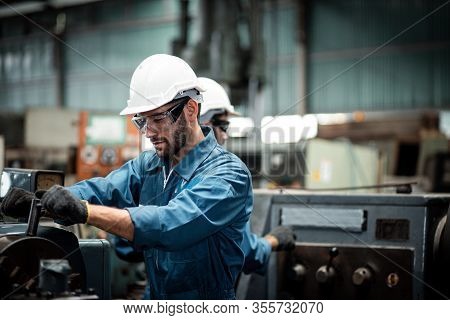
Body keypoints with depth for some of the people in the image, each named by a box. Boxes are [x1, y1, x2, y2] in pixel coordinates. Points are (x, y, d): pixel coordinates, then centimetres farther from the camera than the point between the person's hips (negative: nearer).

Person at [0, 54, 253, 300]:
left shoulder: (229, 174, -15)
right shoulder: (148, 165, 9)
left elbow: (172, 224, -29)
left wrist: (84, 211, -37)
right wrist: (39, 201, -23)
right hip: (156, 301, 6)